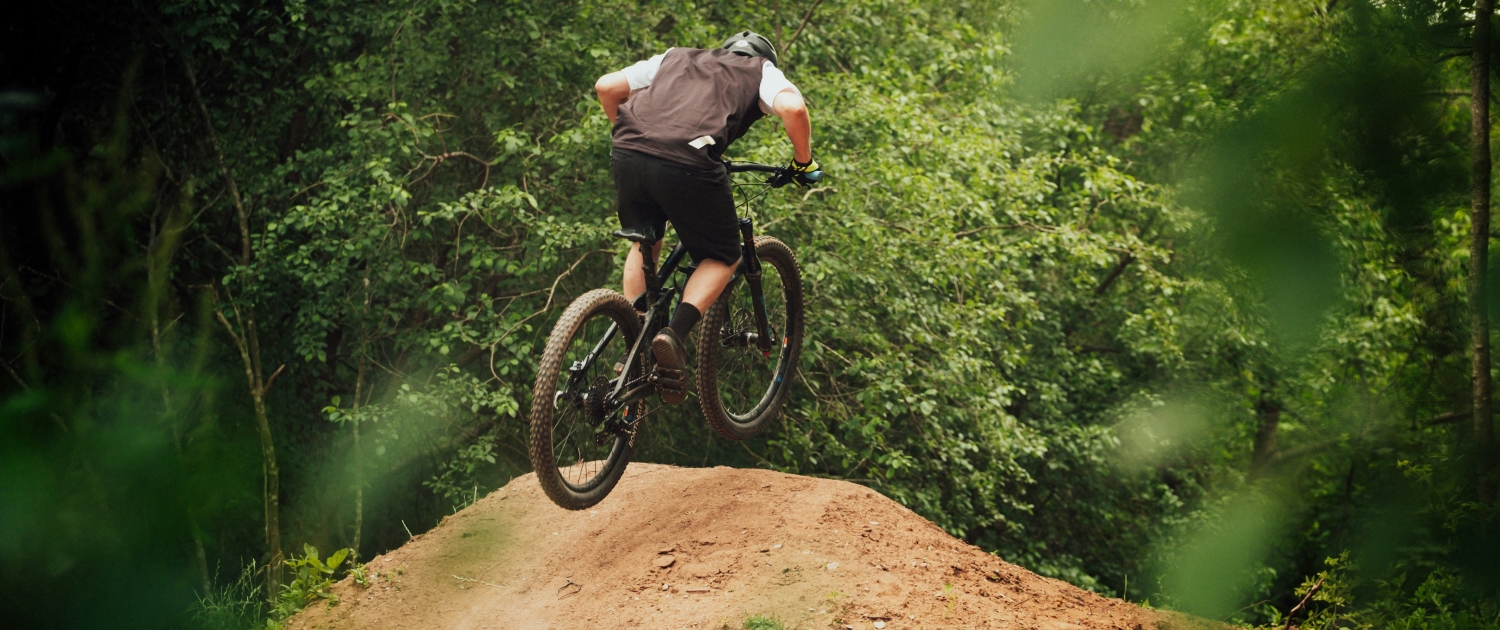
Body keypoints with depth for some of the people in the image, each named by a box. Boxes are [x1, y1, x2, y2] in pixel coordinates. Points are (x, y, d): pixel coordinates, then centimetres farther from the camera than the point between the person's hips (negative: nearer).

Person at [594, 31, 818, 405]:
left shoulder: (674, 58, 35)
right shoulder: (763, 70, 25)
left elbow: (606, 87, 28)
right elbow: (792, 108, 3)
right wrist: (803, 162, 18)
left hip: (627, 155, 4)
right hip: (688, 164, -4)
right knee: (723, 257, 18)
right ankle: (674, 335, -4)